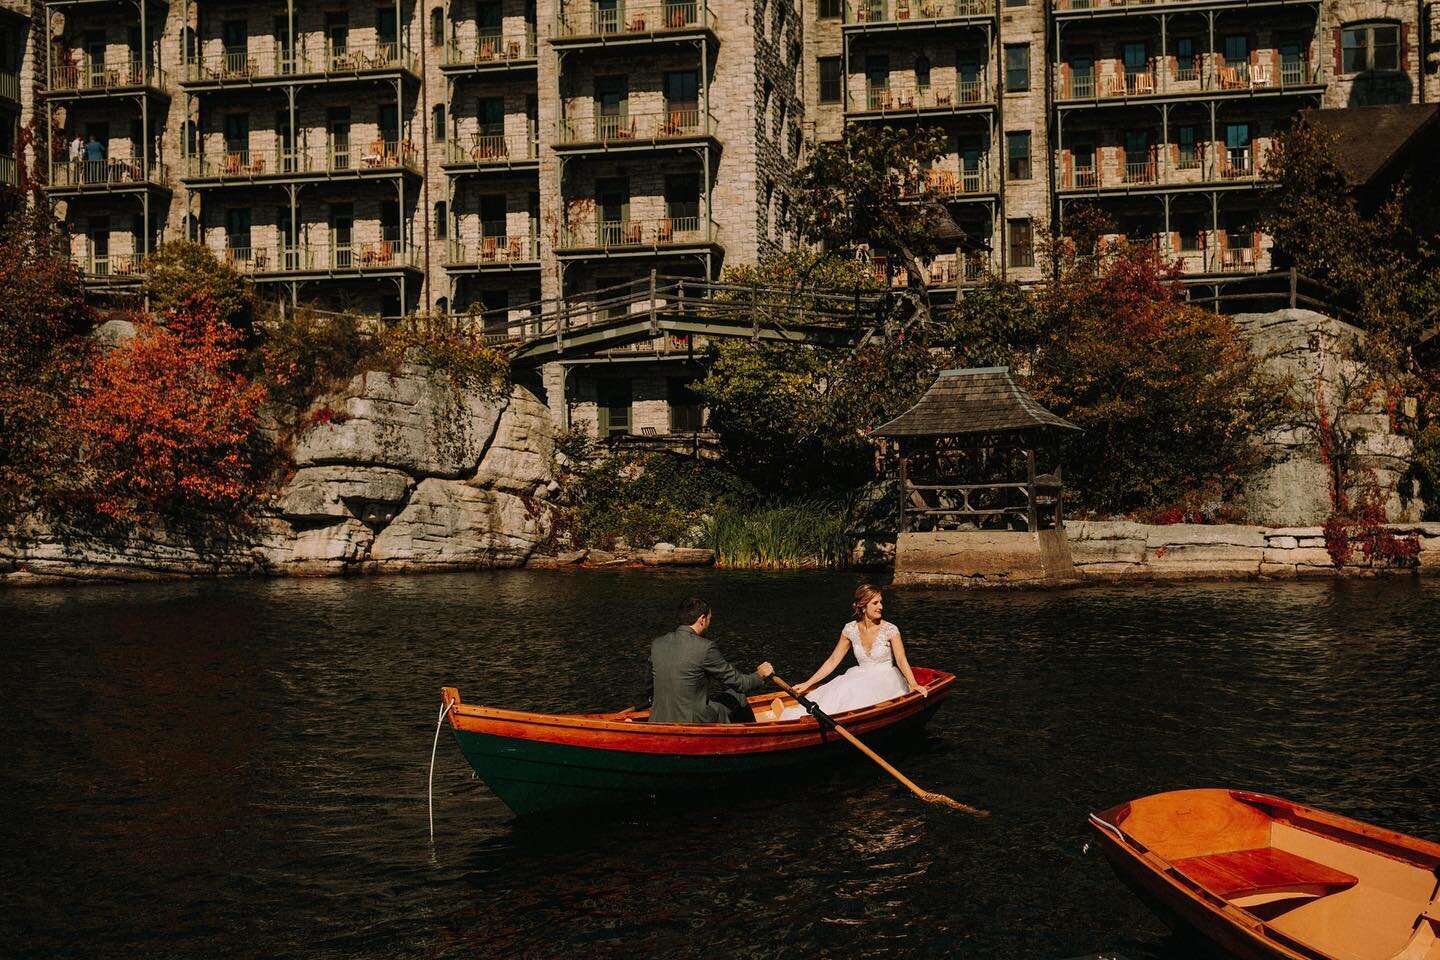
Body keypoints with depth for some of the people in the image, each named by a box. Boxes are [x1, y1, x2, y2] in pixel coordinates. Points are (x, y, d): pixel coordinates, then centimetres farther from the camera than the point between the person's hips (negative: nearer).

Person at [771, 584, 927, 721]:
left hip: (887, 681, -4)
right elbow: (833, 661, 5)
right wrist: (808, 683, 1)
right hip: (862, 677, 4)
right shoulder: (851, 629, 0)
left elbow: (901, 660, -16)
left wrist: (913, 684, -34)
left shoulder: (890, 630, -9)